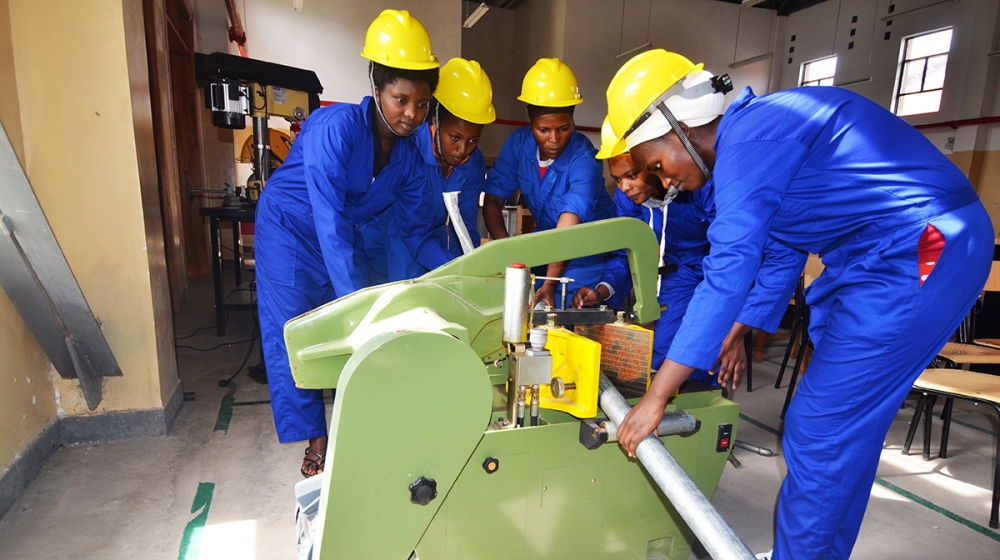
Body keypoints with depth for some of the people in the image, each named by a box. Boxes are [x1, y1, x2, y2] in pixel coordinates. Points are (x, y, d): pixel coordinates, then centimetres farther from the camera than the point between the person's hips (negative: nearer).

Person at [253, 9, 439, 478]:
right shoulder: (338, 127, -30)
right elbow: (330, 222, -37)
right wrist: (358, 301, -42)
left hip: (348, 235, 5)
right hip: (290, 229, -5)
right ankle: (315, 441, 10)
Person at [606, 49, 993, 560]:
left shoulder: (747, 139, -18)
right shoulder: (755, 136, 13)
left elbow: (726, 274, -23)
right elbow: (778, 254, 19)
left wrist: (655, 397, -19)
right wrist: (730, 339, 22)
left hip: (917, 256, -10)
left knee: (821, 431, -5)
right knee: (845, 428, 15)